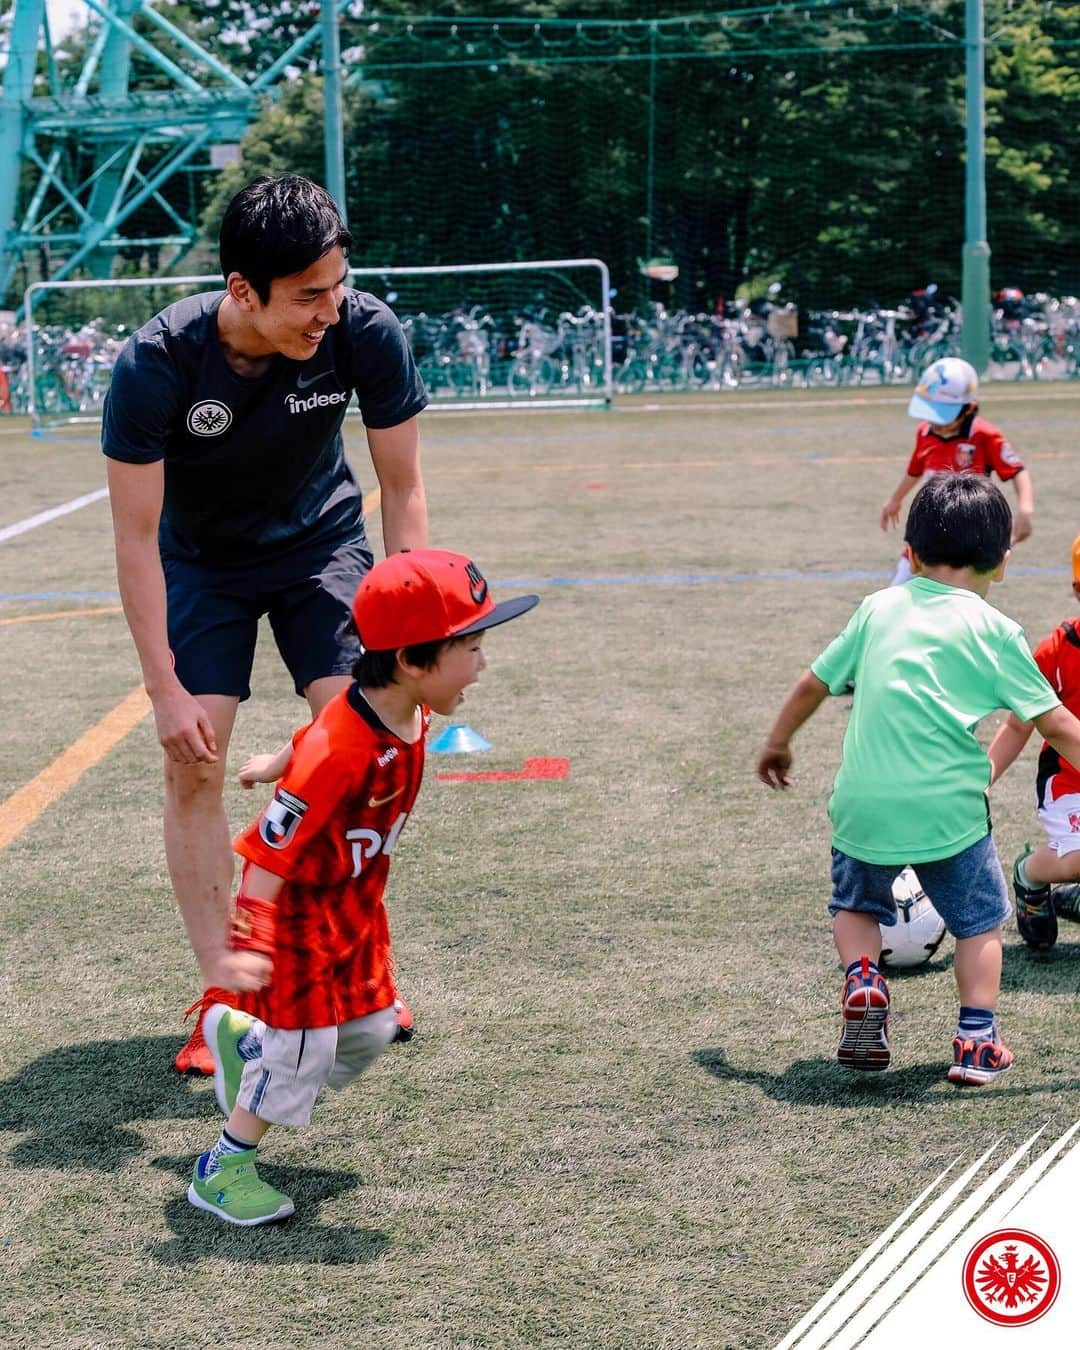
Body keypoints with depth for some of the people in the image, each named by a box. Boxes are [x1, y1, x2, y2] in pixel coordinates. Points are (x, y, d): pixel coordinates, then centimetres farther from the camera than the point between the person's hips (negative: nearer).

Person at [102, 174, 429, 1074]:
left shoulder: (365, 332, -27)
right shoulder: (157, 365, -32)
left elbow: (403, 488, -14)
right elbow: (135, 536, -24)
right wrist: (166, 689, -25)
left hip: (322, 542, 1)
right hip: (201, 558, -1)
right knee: (194, 760, -10)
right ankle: (221, 991, -1)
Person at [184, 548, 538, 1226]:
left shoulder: (410, 713, -8)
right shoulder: (339, 755, -35)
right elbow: (271, 850, -33)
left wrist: (277, 766, 29)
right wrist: (249, 940, -37)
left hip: (356, 903, 9)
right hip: (297, 907, -9)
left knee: (371, 1029, 15)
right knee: (307, 1046, -4)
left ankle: (242, 1037, 37)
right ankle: (221, 1171, 13)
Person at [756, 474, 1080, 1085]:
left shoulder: (878, 608, 10)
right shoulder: (994, 631, 0)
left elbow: (813, 683, 17)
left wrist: (778, 743, 33)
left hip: (863, 800, 3)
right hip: (948, 805, -2)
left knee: (857, 903, 27)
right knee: (980, 919, 17)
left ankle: (862, 977, 2)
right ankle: (977, 1040, 7)